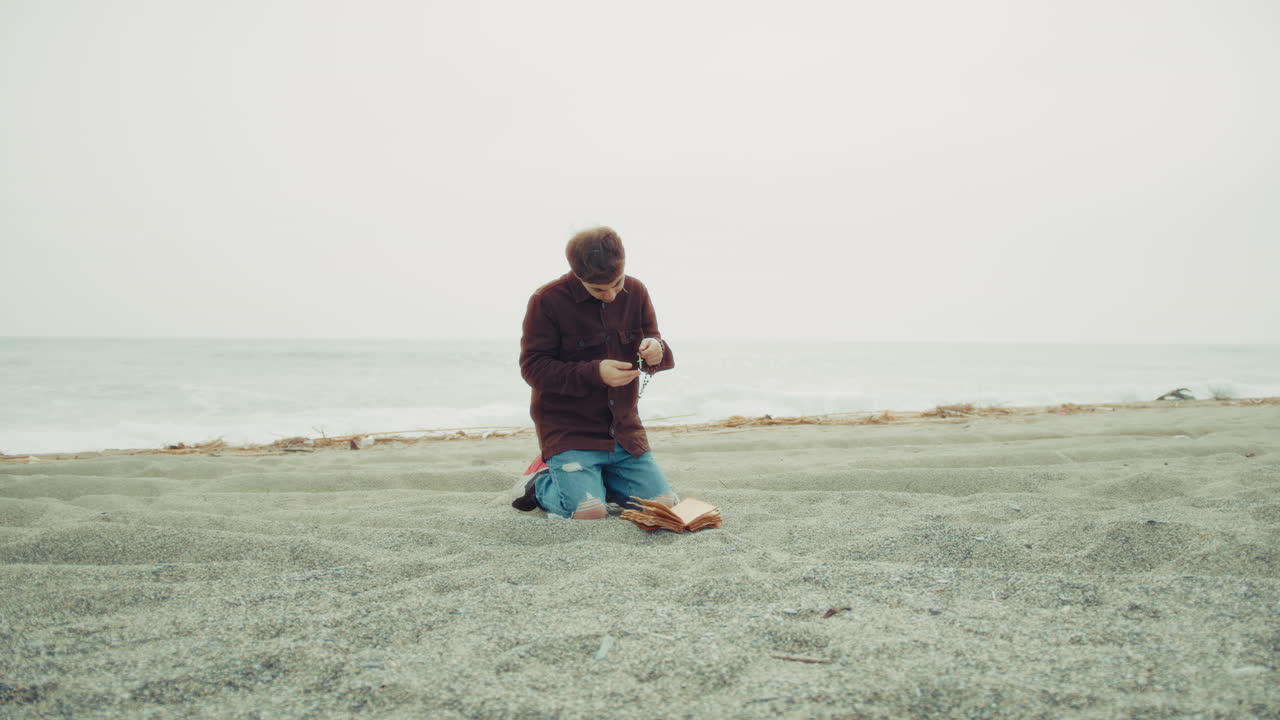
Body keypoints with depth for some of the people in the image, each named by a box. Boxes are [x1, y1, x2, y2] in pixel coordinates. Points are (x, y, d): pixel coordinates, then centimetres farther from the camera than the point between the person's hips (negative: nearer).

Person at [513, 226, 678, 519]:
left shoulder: (635, 292, 2)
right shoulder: (548, 301, -13)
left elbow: (653, 340, 10)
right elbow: (532, 367, -13)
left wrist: (657, 351, -17)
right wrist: (595, 373, -25)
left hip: (623, 427, 5)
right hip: (568, 427, -5)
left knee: (662, 504, -3)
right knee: (590, 512, -21)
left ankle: (595, 479, 24)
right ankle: (543, 484, 13)